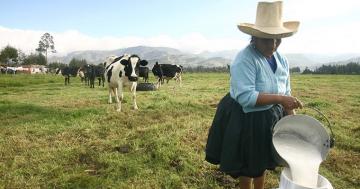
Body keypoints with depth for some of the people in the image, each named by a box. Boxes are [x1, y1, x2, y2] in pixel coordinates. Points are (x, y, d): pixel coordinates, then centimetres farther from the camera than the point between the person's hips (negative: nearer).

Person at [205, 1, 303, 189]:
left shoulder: (281, 60, 0)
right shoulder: (244, 60, -24)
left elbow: (286, 94, 6)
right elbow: (246, 97, -31)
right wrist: (279, 99, -30)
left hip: (269, 118, 7)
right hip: (245, 120, -6)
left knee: (262, 162, 24)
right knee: (247, 166, 13)